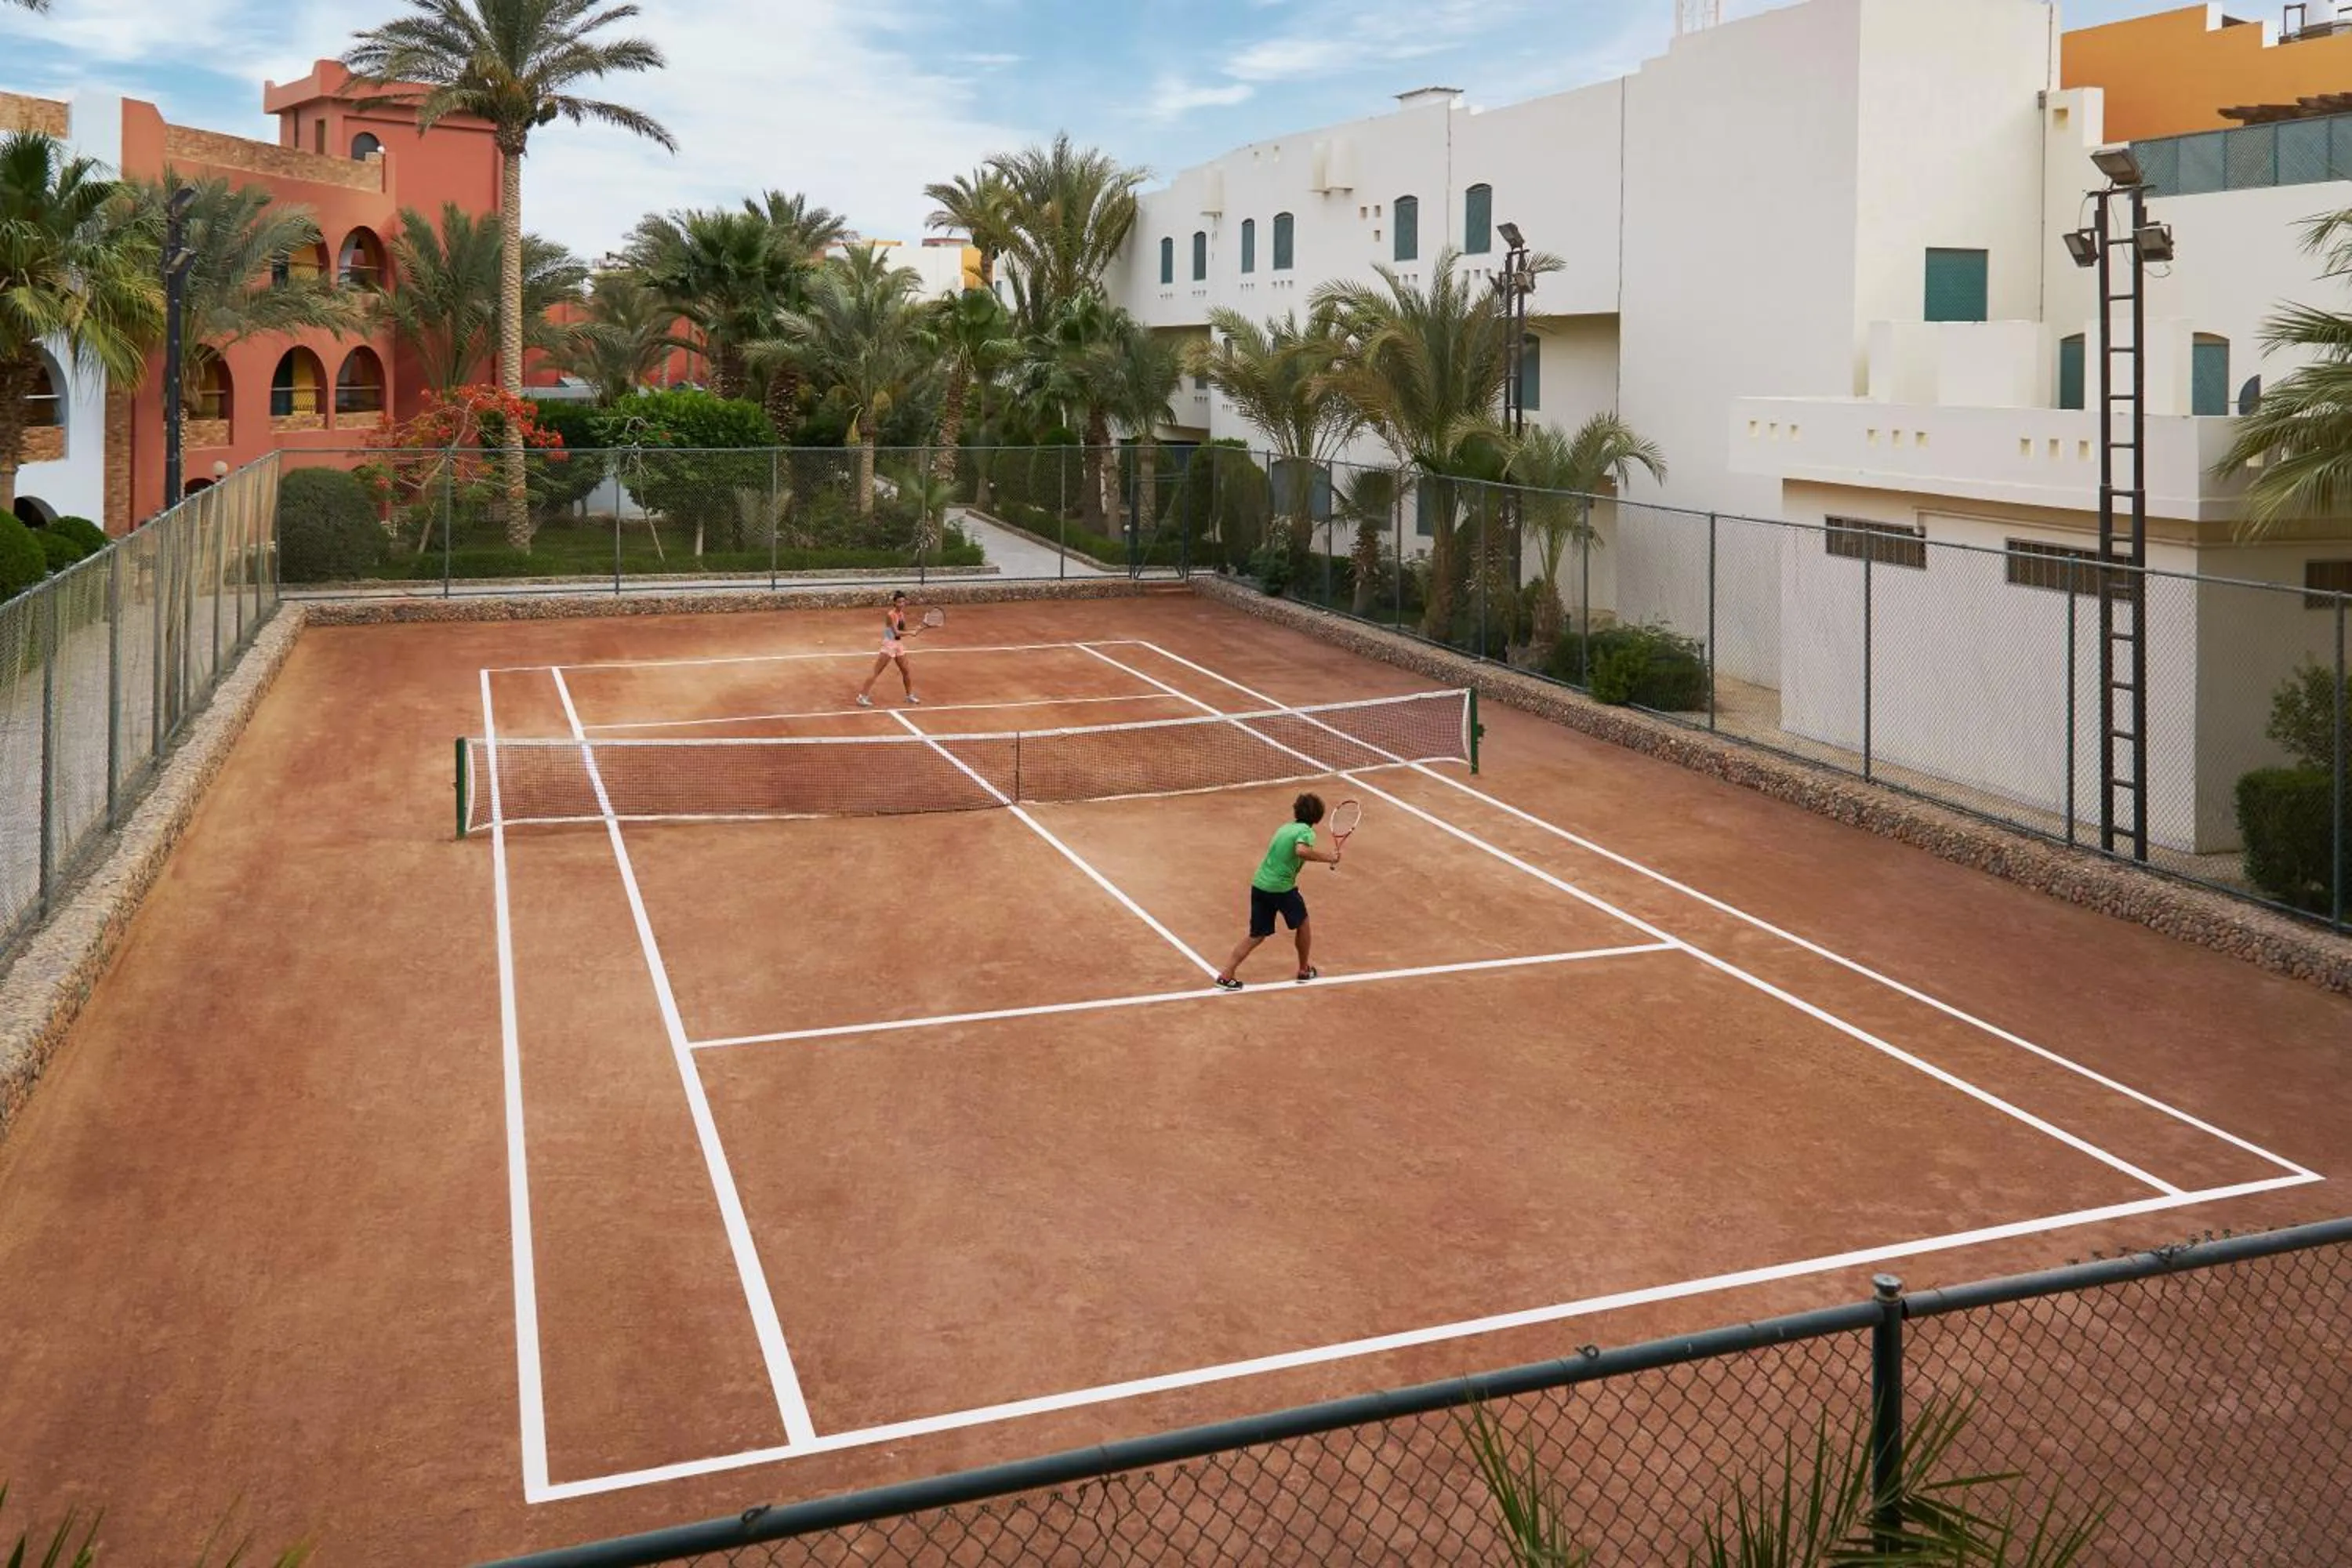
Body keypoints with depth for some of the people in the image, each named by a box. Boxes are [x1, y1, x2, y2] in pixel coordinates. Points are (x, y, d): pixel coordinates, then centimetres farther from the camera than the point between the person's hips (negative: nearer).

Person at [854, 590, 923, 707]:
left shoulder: (902, 614, 6)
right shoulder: (890, 615, -18)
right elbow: (896, 633, -23)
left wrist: (914, 628, -5)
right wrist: (910, 633, -16)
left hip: (899, 645, 8)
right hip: (889, 645, -8)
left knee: (907, 671, 15)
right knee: (876, 672, -6)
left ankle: (910, 695, 30)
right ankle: (862, 696, -4)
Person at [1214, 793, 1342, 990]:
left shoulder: (1284, 828, 15)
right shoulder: (1306, 831, -7)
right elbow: (1301, 850, -28)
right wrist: (1327, 857, -20)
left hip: (1259, 884, 6)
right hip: (1282, 888, -6)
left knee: (1256, 935, 13)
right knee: (1302, 924, 21)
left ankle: (1226, 974, 4)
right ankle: (1304, 970, 34)